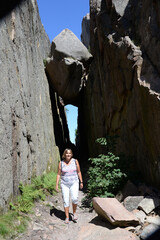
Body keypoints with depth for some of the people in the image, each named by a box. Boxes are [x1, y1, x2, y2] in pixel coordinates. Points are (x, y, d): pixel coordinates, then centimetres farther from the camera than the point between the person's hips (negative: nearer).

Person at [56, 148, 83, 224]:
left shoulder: (75, 161, -2)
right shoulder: (61, 163, -1)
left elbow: (79, 172, 5)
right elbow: (58, 174, 3)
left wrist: (81, 182, 6)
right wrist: (57, 184, -1)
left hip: (74, 183, -1)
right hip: (64, 184, 1)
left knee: (74, 198, -18)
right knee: (65, 201, -1)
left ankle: (74, 213, 8)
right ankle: (67, 217, 15)